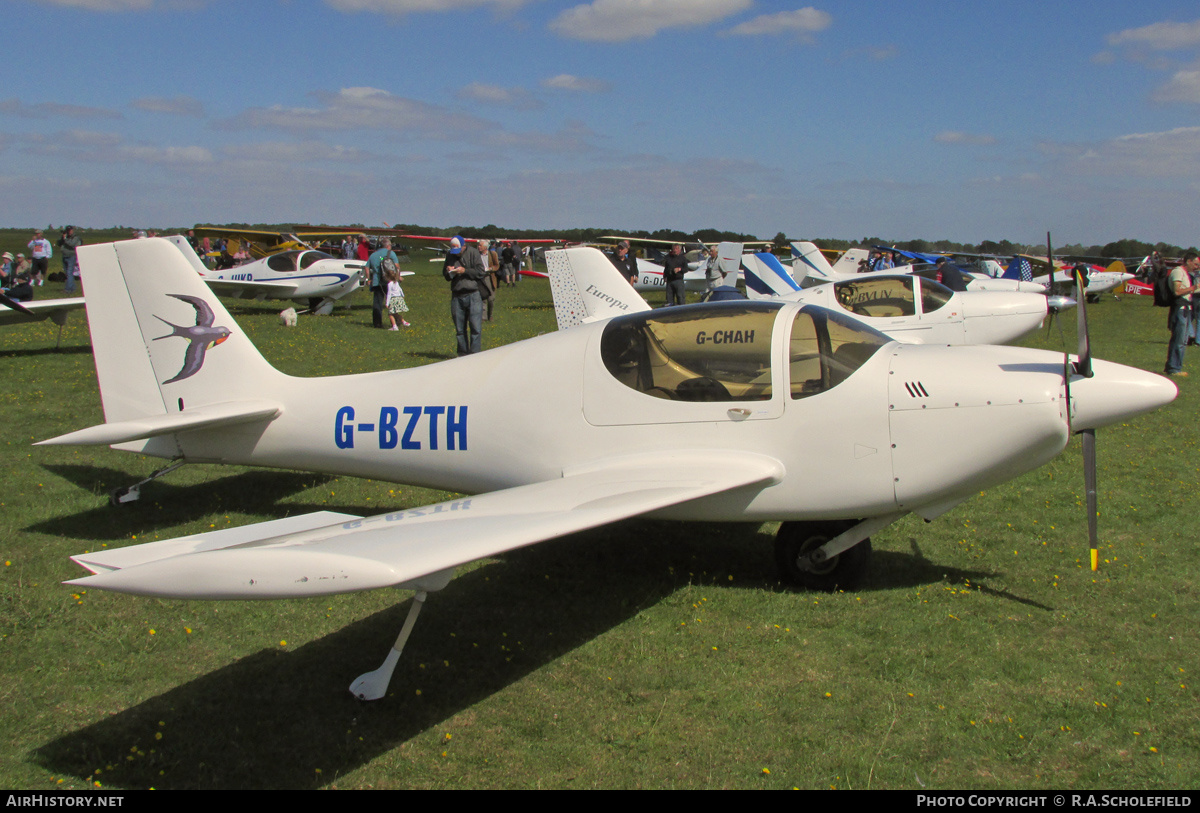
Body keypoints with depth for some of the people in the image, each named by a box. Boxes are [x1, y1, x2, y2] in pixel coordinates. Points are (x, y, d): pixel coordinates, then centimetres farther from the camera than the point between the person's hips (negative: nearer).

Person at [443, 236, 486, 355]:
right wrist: (448, 272, -2)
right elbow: (445, 276, 20)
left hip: (473, 295, -4)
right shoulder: (450, 256, 12)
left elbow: (481, 272, -7)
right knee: (459, 329, 8)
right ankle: (463, 354, 18)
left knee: (475, 327, -7)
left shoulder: (473, 253, -2)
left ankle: (475, 353, -3)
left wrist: (465, 271, -14)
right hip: (457, 296, 4)